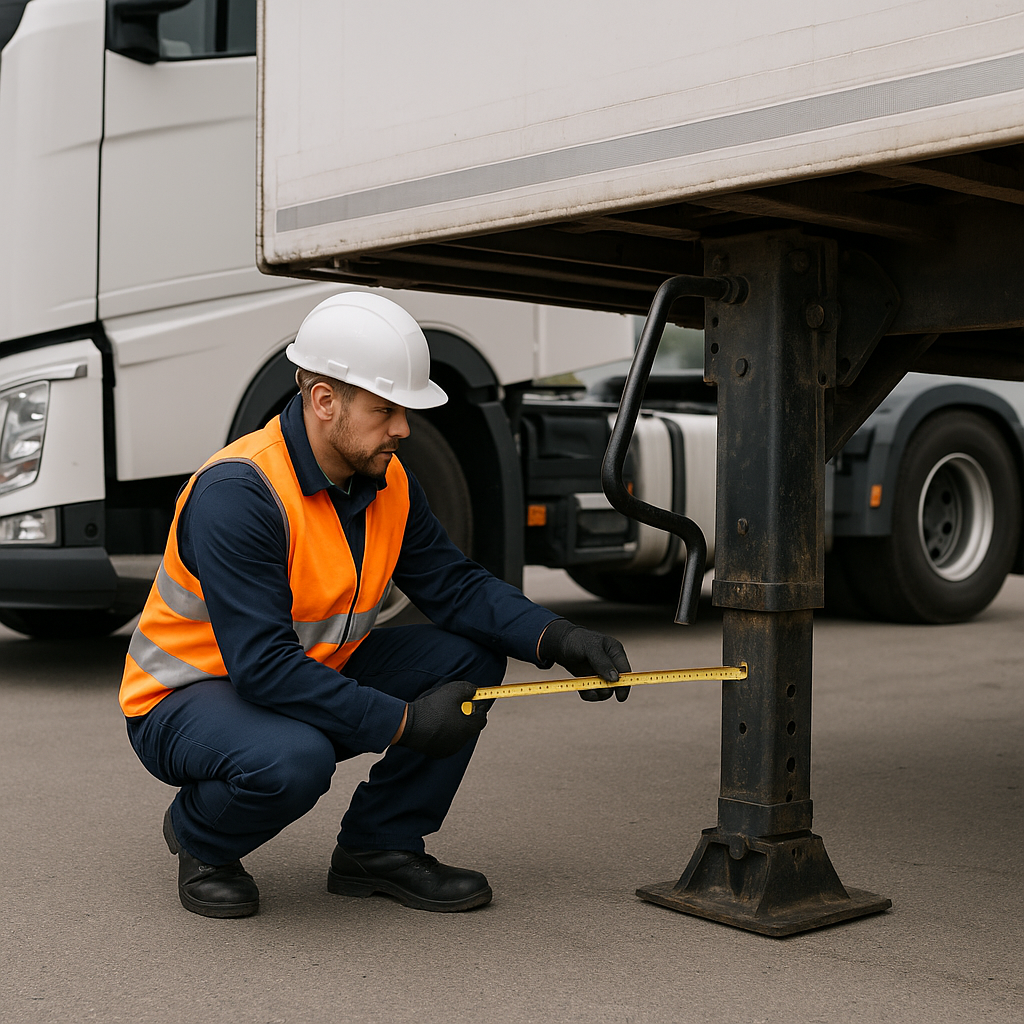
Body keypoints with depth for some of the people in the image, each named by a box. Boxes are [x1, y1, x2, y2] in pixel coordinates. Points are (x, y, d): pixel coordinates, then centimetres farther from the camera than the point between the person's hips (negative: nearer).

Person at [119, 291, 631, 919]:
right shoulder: (237, 492, -29)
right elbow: (262, 665, -34)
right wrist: (402, 722, -33)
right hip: (185, 700, -7)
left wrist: (557, 639, -19)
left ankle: (379, 846, 3)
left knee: (471, 656, -7)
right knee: (293, 760, -39)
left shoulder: (389, 482, -4)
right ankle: (199, 838, -3)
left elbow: (456, 585, -2)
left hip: (315, 678, 7)